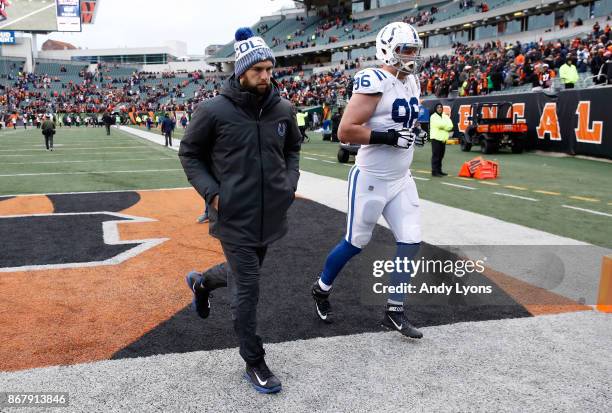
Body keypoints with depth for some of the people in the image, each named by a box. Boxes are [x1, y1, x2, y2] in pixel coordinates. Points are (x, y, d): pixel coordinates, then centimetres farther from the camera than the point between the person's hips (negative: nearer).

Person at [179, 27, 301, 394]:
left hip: (271, 215, 5)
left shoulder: (284, 110, 0)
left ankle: (202, 282, 56)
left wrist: (290, 183, 2)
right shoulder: (214, 111, -12)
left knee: (243, 274, 23)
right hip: (235, 217, -5)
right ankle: (255, 363, 20)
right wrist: (211, 192, -11)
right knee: (248, 289, 1)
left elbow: (292, 149, 17)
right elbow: (190, 153, 0)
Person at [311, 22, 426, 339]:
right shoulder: (375, 82, -17)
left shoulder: (411, 82, 10)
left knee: (411, 242, 3)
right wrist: (390, 137, -25)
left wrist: (414, 134, 4)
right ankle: (321, 289, 33)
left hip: (402, 180, 8)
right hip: (371, 179, -8)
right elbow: (345, 132, -23)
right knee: (356, 243, 6)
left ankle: (394, 312, 16)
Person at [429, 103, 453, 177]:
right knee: (436, 155, -10)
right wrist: (446, 126, -3)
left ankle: (439, 170, 17)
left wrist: (443, 126, -12)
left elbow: (450, 126, 2)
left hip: (443, 139, 6)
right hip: (436, 138, -6)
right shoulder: (433, 117, -2)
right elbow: (440, 124, -18)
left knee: (441, 156, 10)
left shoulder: (445, 116, 16)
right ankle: (434, 171, -10)